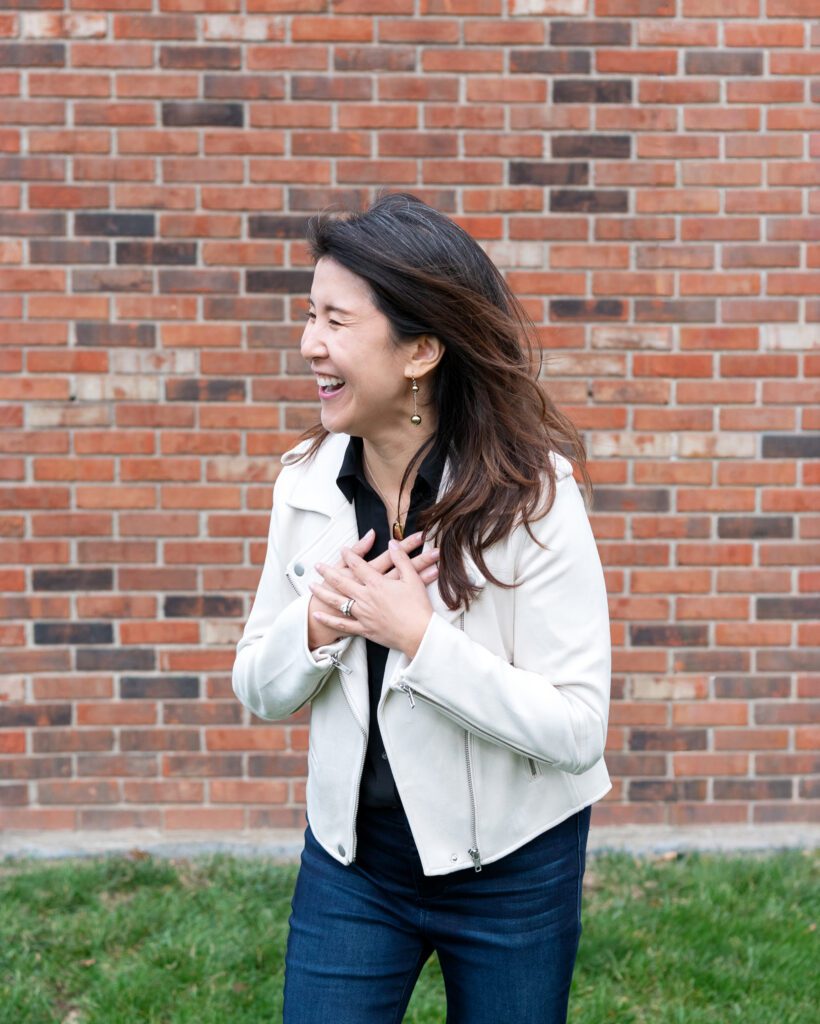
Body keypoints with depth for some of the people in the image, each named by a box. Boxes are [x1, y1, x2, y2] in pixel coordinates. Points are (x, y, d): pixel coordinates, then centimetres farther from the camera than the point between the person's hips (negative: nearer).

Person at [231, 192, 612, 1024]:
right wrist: (316, 626, -18)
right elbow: (259, 691, 2)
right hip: (351, 854, 3)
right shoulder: (307, 482, -6)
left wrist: (417, 632, -27)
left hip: (510, 865, -3)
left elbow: (576, 726, -21)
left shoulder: (531, 493, -19)